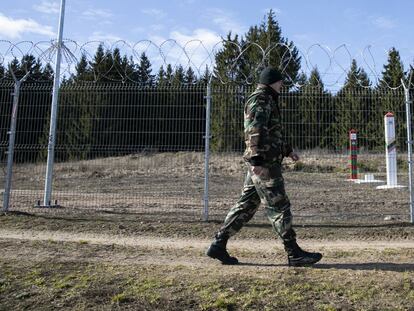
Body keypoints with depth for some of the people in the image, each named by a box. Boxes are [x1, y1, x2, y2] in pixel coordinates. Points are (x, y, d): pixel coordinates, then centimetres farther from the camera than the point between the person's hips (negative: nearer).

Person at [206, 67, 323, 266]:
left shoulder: (268, 100, 24)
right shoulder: (260, 100, -9)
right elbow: (254, 132, -21)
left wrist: (288, 150, 36)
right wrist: (257, 161, -28)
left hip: (263, 162, 10)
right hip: (264, 163, -10)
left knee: (246, 205, 9)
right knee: (278, 206, -5)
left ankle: (218, 245, 12)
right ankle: (294, 254, 3)